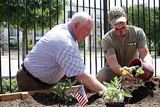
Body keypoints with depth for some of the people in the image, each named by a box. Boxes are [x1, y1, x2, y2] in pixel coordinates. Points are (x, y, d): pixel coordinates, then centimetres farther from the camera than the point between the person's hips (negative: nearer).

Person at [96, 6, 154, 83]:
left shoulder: (138, 32, -10)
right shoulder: (107, 39, -18)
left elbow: (145, 54, -18)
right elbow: (112, 61, -30)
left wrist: (148, 65, -44)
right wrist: (121, 71, -55)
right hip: (114, 69, -1)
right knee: (101, 77, -33)